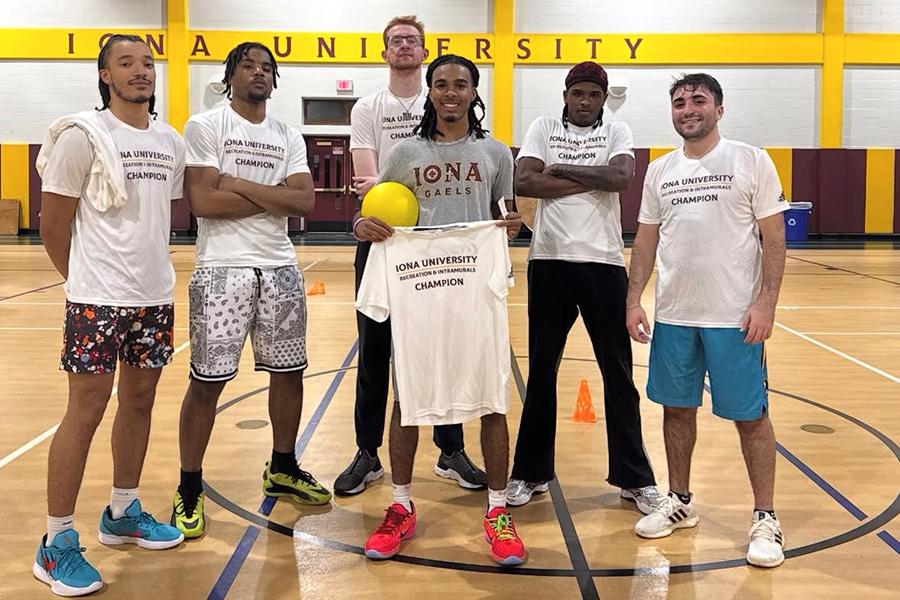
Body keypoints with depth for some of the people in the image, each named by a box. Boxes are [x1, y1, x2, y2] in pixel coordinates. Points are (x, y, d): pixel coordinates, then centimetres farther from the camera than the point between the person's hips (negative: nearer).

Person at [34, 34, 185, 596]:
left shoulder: (171, 142, 9)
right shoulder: (82, 135, -9)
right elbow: (54, 221, -5)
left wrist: (152, 270, 13)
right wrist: (86, 279, 5)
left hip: (155, 296, 6)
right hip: (98, 299, -6)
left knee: (140, 401, 14)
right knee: (86, 410, -3)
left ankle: (123, 513, 31)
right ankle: (57, 543, 7)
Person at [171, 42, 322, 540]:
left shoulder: (289, 138, 11)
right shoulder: (204, 126, -3)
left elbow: (305, 202, -3)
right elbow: (202, 201, -15)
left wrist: (240, 184, -11)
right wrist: (274, 196, -9)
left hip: (280, 269, 6)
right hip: (223, 269, -5)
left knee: (289, 371, 12)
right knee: (207, 381, -2)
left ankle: (282, 470, 31)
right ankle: (189, 489, 12)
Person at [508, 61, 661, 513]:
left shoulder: (616, 132, 7)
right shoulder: (543, 128, 7)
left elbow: (623, 177, -14)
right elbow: (524, 181, -10)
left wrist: (562, 170, -10)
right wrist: (591, 180, -10)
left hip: (603, 263, 0)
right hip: (550, 261, 0)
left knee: (619, 373, 6)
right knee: (541, 370, 9)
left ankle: (634, 478, 18)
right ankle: (531, 472, 21)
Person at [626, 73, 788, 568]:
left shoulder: (751, 161, -3)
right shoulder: (659, 171, 9)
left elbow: (774, 237, -4)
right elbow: (646, 240, 12)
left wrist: (766, 302, -12)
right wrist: (634, 301, 4)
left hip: (734, 316, -4)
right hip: (673, 316, 4)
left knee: (749, 415, 2)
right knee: (677, 408, 13)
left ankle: (766, 518, 14)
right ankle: (680, 502, 29)